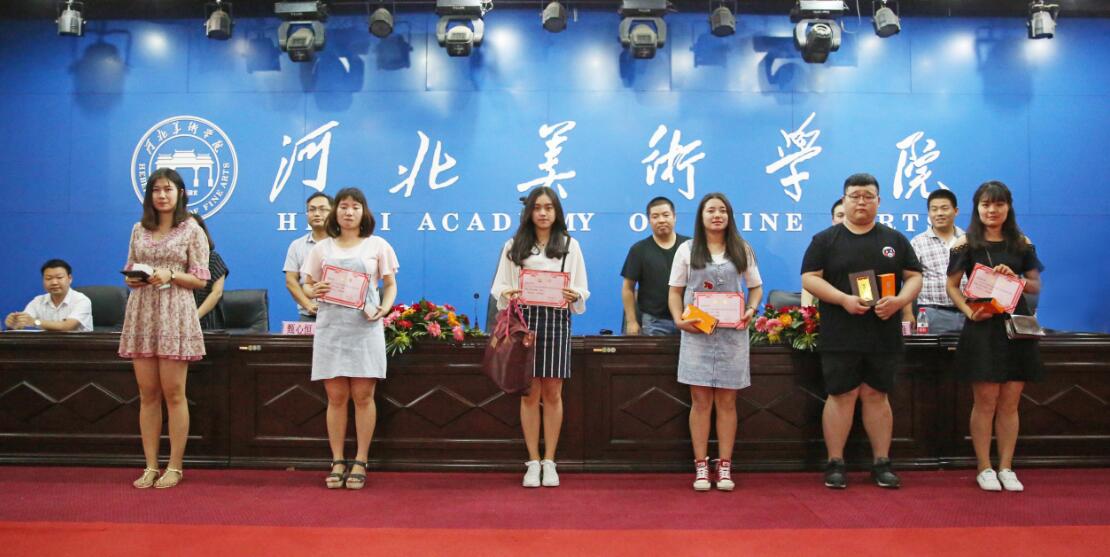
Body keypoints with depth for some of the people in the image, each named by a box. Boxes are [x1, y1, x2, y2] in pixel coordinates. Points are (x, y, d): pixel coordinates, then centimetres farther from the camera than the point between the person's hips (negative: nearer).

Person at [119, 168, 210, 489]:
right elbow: (129, 272, 17)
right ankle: (151, 466, 13)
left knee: (173, 393, -1)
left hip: (174, 315, -4)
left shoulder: (192, 230, 1)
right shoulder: (139, 230, 13)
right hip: (141, 314, 4)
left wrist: (170, 275, -16)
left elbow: (200, 280, -2)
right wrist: (132, 279, -5)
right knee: (147, 394, 6)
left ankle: (175, 467, 8)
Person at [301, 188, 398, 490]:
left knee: (363, 395, -1)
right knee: (336, 396, 3)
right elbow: (307, 284, 12)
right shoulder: (322, 248, 11)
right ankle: (337, 462, 11)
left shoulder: (377, 245, 6)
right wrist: (313, 292, -11)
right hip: (330, 326, 2)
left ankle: (360, 462, 9)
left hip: (365, 326, -1)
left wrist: (385, 307, -11)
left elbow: (390, 284, 8)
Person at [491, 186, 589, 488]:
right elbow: (499, 285, 7)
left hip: (556, 320, 0)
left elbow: (581, 289, 7)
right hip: (524, 319, 0)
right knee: (530, 393, 2)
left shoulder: (570, 245, 10)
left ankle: (549, 462, 12)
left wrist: (574, 295, -16)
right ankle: (533, 462, 11)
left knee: (553, 392, 2)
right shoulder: (514, 246, 10)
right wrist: (507, 294, -16)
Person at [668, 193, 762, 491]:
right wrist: (679, 319, -10)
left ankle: (725, 467, 10)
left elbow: (756, 287, 13)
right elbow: (675, 291, 6)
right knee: (700, 400, -1)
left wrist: (751, 310, -6)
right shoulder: (687, 249, 6)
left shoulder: (742, 249, 10)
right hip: (697, 332, -1)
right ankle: (701, 467, 6)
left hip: (732, 333, 1)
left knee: (726, 401, 3)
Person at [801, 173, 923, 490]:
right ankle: (835, 463, 8)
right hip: (839, 336, -2)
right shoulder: (825, 240, 4)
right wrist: (844, 299, -17)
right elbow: (809, 278, -3)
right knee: (841, 395, 0)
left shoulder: (895, 240, 11)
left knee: (876, 394, 8)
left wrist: (899, 300, -11)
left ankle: (882, 463, 16)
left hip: (884, 335, 2)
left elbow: (914, 277, 10)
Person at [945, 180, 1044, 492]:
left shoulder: (1022, 244, 9)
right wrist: (969, 310, -14)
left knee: (1010, 402, 5)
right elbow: (952, 286, 2)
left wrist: (1015, 278, -9)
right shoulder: (966, 244, 1)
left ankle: (1006, 468, 15)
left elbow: (1036, 286, 11)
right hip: (982, 328, -3)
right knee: (986, 401, -2)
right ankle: (984, 469, 10)